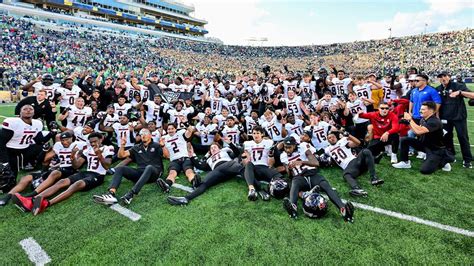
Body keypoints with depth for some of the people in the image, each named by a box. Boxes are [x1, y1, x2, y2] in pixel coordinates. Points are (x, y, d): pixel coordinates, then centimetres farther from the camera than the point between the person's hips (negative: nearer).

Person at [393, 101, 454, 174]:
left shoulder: (435, 122, -26)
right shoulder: (423, 120, 0)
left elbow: (419, 131, -37)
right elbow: (416, 132, -1)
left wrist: (410, 120, -27)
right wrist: (409, 122, -12)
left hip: (436, 149, -7)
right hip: (424, 144, 8)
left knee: (425, 170, -19)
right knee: (404, 140, -8)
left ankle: (443, 161, 9)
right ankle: (405, 162, 5)